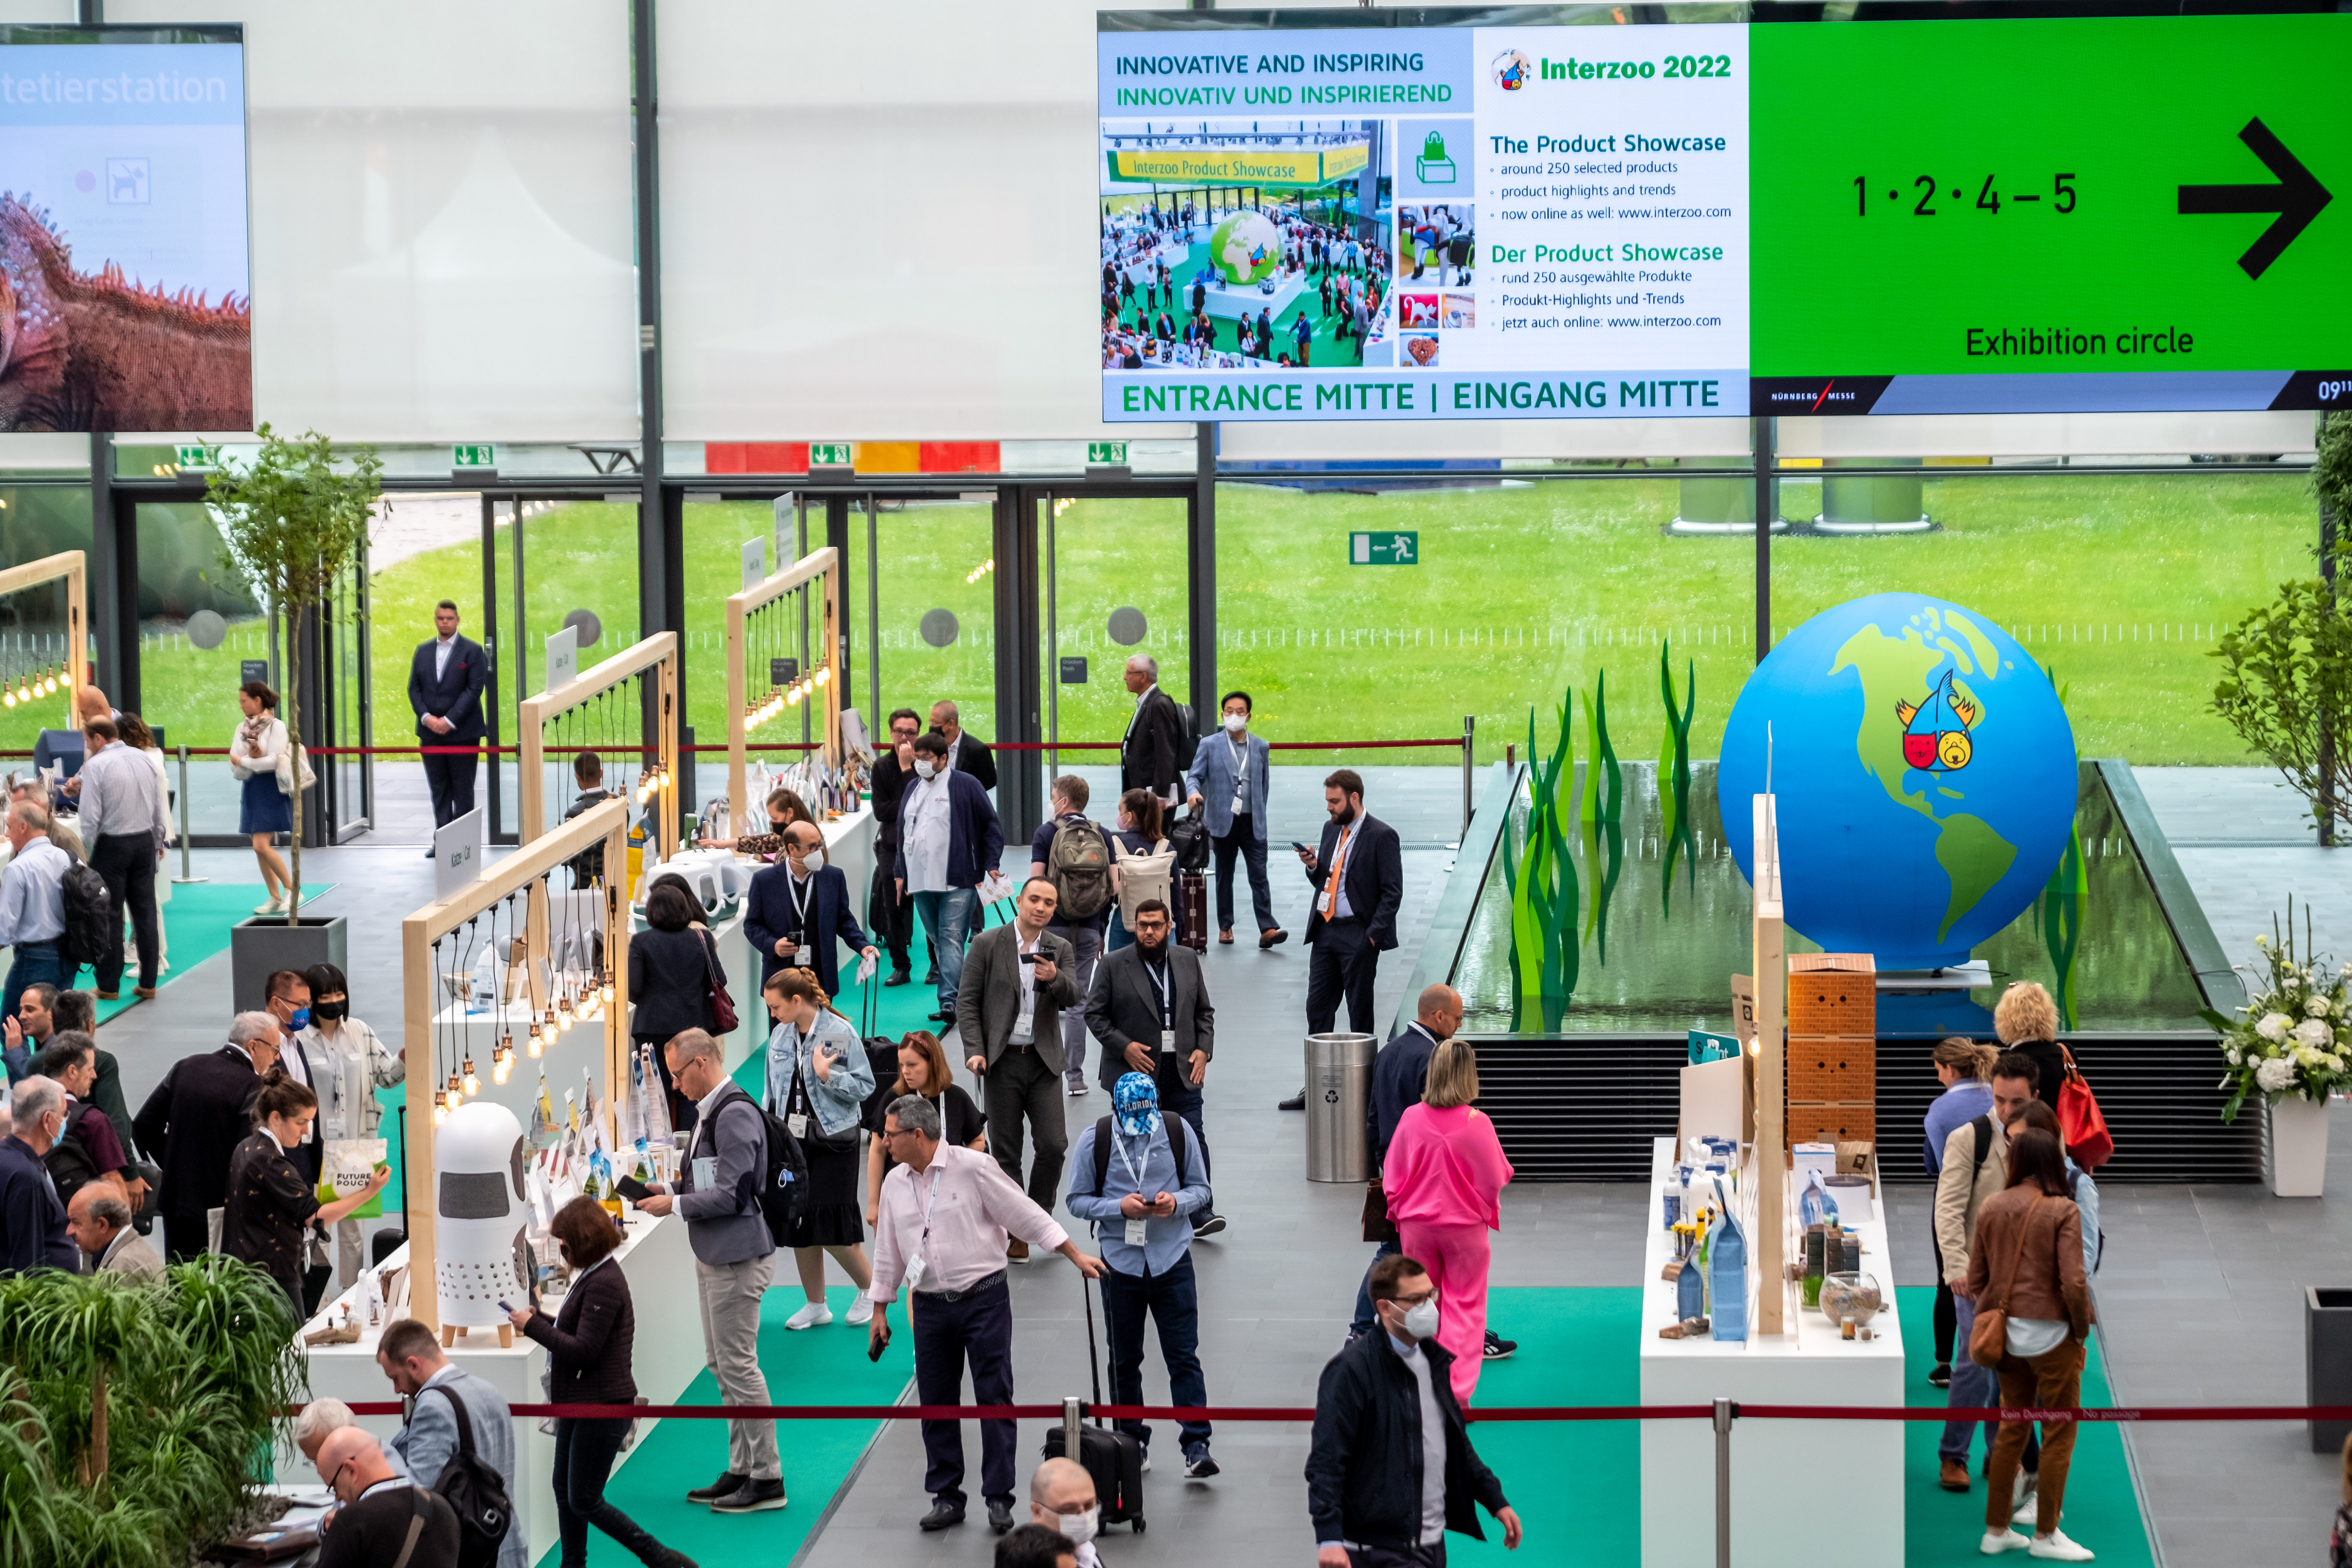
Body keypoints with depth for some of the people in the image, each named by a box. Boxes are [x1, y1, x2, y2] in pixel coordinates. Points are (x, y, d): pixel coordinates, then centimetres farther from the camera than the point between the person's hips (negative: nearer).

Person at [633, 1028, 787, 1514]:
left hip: (738, 1258, -10)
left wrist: (675, 1205, -14)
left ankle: (767, 1479, 0)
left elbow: (731, 1195, -22)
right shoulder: (709, 1112, 13)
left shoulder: (735, 1115, -18)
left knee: (738, 1365, -6)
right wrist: (669, 1189, 9)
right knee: (721, 1364, 14)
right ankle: (741, 1470, 21)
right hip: (713, 1256, 10)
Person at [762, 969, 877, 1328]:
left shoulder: (841, 1033, -10)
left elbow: (865, 1086, -10)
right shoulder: (781, 1036, 8)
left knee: (833, 1225, -7)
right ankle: (816, 1305, 18)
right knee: (798, 1224, 6)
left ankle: (869, 1287, 16)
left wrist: (827, 1075, -22)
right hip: (791, 1139, 6)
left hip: (833, 1141, -6)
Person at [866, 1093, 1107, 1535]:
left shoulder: (973, 1168, -9)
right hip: (932, 1308, 5)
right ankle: (946, 1498, 16)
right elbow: (887, 1252, 18)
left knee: (994, 1397, -4)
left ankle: (998, 1499, 1)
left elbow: (1026, 1215, -6)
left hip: (984, 1299, -5)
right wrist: (880, 1311, 19)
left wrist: (1077, 1257, -5)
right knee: (935, 1403, 6)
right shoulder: (894, 1185, 8)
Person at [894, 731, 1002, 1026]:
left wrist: (991, 865, -6)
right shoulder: (913, 789, 16)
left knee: (951, 940, -12)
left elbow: (991, 825, 0)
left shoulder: (966, 785, -2)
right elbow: (903, 832, 23)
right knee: (938, 941, 9)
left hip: (958, 880, -6)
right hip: (922, 880, 7)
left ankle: (949, 1001, -18)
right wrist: (901, 873, 19)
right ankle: (960, 995, 16)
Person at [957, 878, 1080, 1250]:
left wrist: (1055, 978, -28)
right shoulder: (988, 944, 0)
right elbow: (967, 1002, -1)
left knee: (1054, 1145, -6)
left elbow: (1072, 998, -6)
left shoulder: (1060, 950, 8)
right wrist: (974, 1050, -12)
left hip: (1044, 1062, 2)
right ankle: (1016, 1234, 10)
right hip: (1003, 1061, -2)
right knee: (1006, 1152, 2)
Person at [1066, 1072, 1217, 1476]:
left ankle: (1196, 1446, -8)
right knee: (1125, 1360, 12)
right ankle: (1132, 1441, 25)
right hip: (1121, 1262, 1)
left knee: (1184, 1356, -6)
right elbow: (1077, 1200, -1)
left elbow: (1201, 1189, 5)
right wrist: (1120, 1207, -18)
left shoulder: (1178, 1132, -2)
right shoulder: (1096, 1140, -5)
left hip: (1172, 1259, -1)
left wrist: (1176, 1203, -17)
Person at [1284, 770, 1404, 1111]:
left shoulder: (1381, 836, -10)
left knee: (1360, 1014, 2)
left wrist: (1374, 934, -17)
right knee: (1317, 1009, 7)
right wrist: (1313, 867, -2)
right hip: (1326, 930, 7)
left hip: (1358, 936, -7)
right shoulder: (1331, 829, 12)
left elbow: (1392, 892, -12)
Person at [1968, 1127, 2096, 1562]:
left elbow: (1976, 1279, 4)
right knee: (2059, 1435, 7)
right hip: (2050, 1333, -5)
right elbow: (2073, 1284, -19)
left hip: (2005, 1332, 5)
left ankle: (1997, 1530, 21)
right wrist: (2082, 1328, -3)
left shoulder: (1990, 1208, 0)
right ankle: (2045, 1534, 11)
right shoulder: (2062, 1212, -14)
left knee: (2010, 1431, 17)